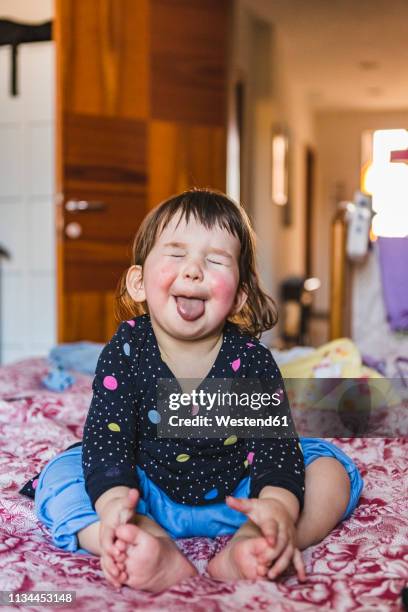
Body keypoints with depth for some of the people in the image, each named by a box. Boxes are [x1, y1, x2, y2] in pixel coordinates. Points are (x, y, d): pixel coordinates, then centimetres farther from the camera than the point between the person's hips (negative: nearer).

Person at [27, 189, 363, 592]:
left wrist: (280, 503, -42)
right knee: (60, 473, -20)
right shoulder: (126, 351, -14)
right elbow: (106, 436, -21)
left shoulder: (251, 358, -13)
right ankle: (157, 549, -42)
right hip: (149, 497, 0)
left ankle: (247, 545, -41)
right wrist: (114, 500, -41)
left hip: (235, 497, 1)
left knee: (332, 465, -16)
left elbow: (275, 438, -21)